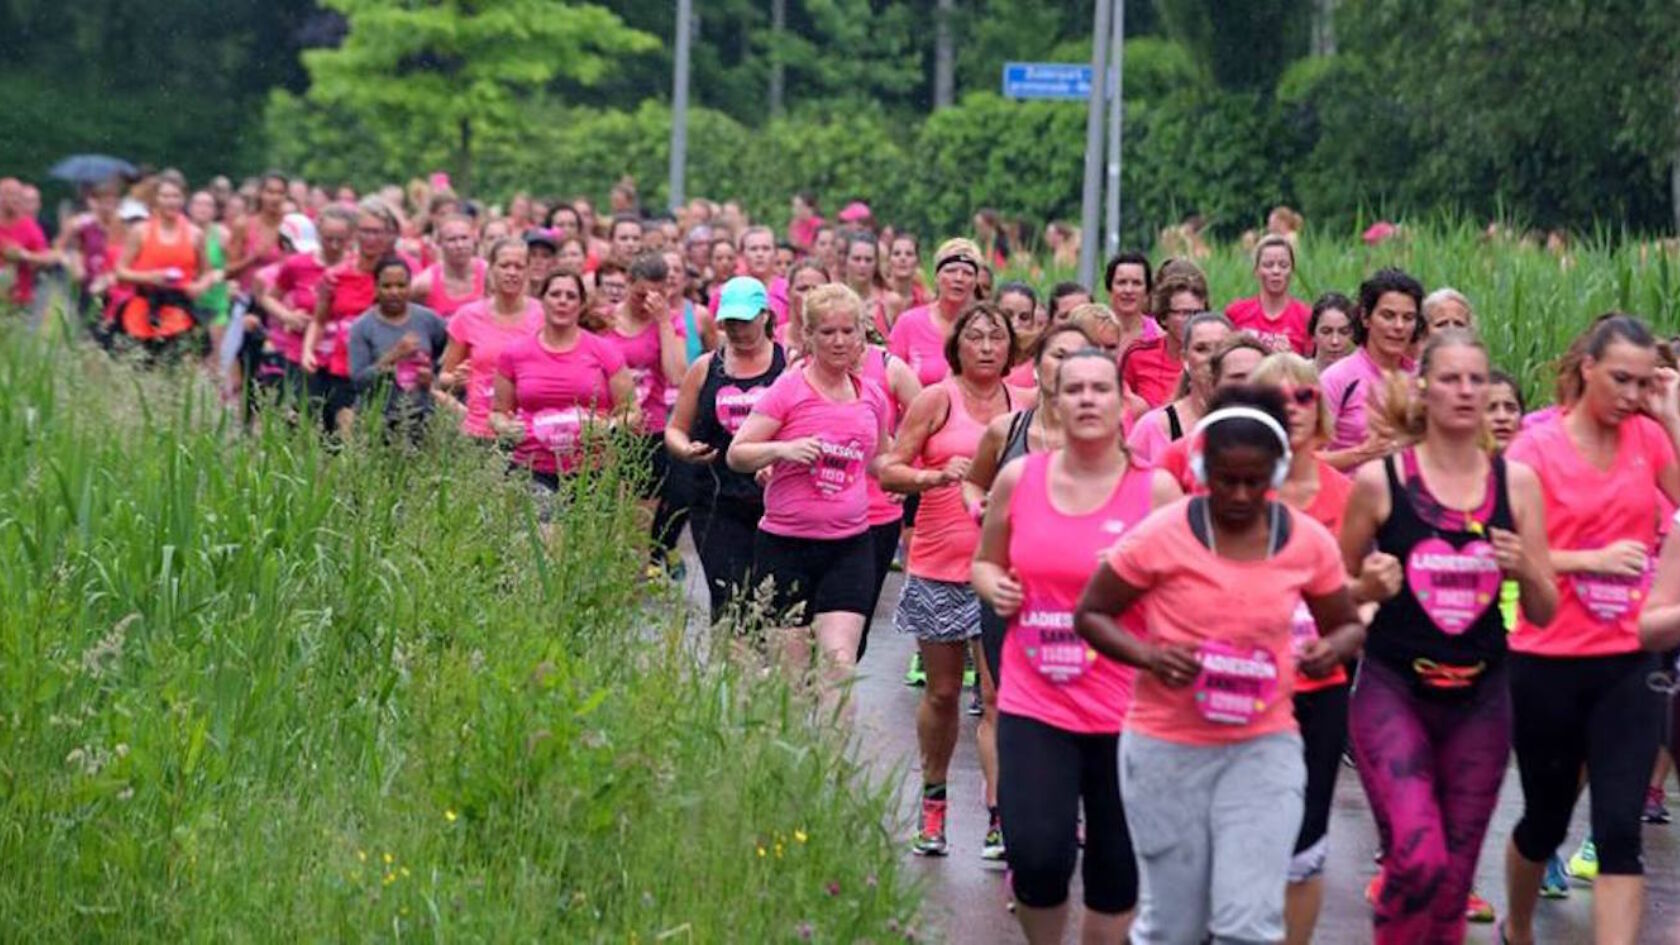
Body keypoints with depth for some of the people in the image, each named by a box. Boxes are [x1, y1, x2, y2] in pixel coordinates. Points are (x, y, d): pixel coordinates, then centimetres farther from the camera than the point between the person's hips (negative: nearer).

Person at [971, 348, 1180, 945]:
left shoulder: (1156, 489, -4)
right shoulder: (1018, 478, 2)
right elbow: (984, 563, 18)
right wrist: (995, 588, -4)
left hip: (1125, 709, -1)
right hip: (1032, 704, 1)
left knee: (1116, 864, 9)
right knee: (1036, 856, -11)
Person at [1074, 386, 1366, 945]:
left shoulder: (1310, 542, -3)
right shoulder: (1161, 536, -11)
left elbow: (1349, 627, 10)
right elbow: (1090, 614, -2)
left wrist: (1333, 649, -14)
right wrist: (1147, 654, -21)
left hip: (1264, 746, 1)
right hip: (1165, 748, -1)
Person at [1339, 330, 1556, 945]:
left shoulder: (1517, 482, 2)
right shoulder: (1379, 479, -5)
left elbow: (1544, 613, 6)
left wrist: (1526, 570, -14)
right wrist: (1368, 587, -16)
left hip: (1480, 695, 3)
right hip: (1393, 689, -3)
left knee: (1454, 874, 9)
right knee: (1418, 858, -21)